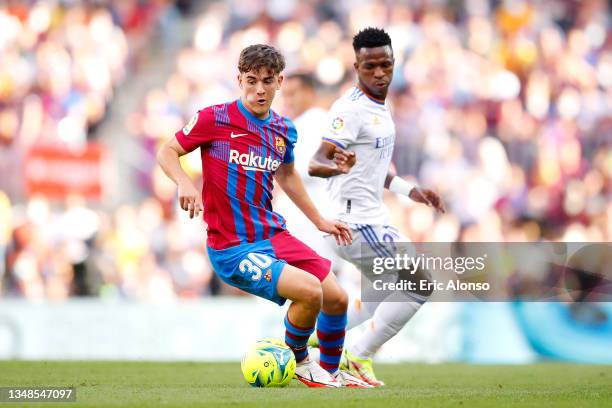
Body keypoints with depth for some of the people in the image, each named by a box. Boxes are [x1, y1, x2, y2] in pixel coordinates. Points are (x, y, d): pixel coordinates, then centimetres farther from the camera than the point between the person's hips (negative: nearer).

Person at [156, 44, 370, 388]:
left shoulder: (284, 130, 8)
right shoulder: (216, 119, -10)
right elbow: (167, 152, -3)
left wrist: (320, 221, 30)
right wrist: (185, 182, -23)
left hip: (274, 236, 7)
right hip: (231, 248, -7)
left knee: (337, 298, 4)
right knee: (310, 291, -24)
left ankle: (332, 372, 31)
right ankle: (298, 360, 5)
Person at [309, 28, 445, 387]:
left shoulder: (381, 107, 12)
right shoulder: (351, 109, -18)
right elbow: (316, 162, -29)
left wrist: (410, 190, 22)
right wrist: (336, 166, -50)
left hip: (372, 217, 10)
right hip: (359, 220, -10)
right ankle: (359, 357, -3)